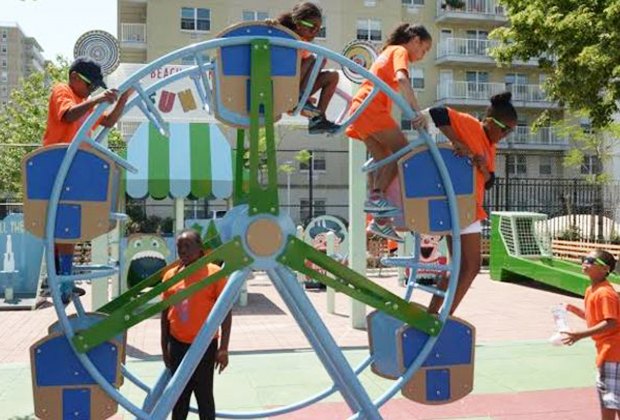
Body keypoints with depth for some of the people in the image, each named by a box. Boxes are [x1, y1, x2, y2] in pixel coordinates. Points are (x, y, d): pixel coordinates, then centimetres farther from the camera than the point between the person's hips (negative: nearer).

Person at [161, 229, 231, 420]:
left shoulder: (214, 273, -10)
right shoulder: (171, 275, 3)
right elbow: (166, 312, 10)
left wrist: (223, 348, -14)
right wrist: (164, 346, 9)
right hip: (177, 345, 4)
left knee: (204, 395, 5)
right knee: (180, 394, 15)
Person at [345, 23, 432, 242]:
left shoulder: (388, 51, 30)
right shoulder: (400, 51, 0)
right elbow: (401, 79, -20)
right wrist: (417, 111, -29)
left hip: (360, 109, 9)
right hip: (372, 107, -9)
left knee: (383, 159, 7)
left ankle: (380, 220, 3)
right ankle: (376, 196, -17)